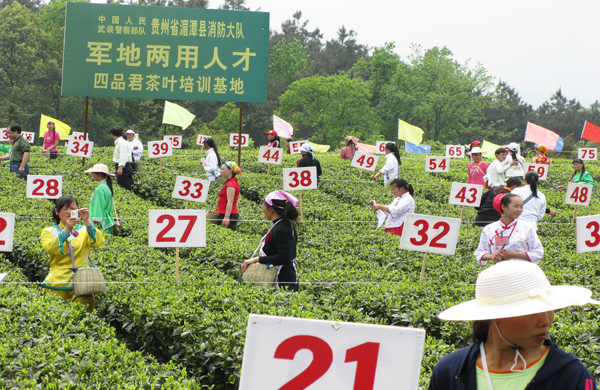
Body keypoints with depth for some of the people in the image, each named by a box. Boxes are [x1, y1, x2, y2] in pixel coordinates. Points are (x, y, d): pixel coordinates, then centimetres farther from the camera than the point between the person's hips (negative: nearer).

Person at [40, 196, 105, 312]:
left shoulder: (84, 230, 12)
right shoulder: (49, 232, 10)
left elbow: (97, 242, -9)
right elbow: (50, 248, -12)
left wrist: (87, 221, -22)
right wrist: (67, 230, -24)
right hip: (57, 284, 0)